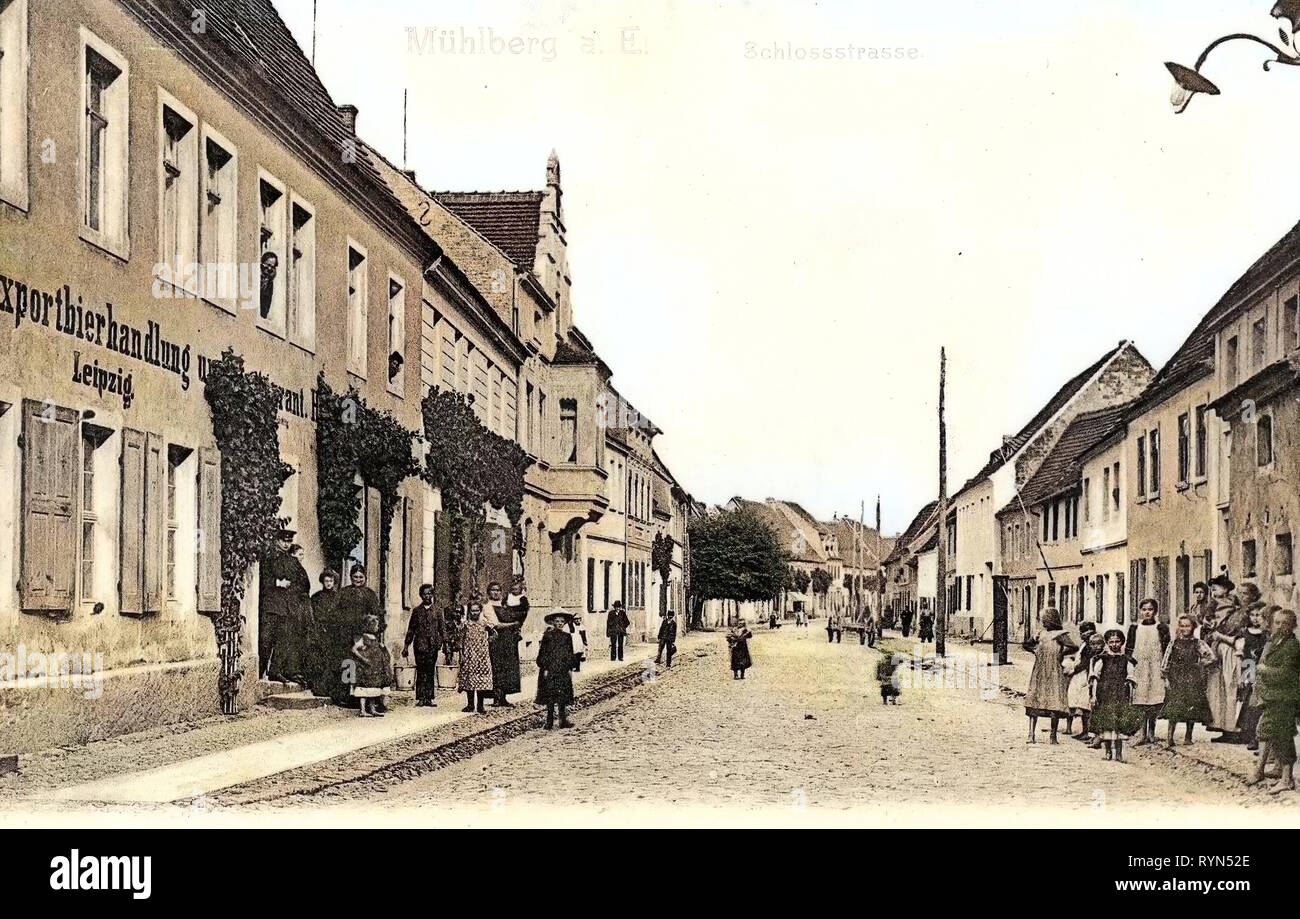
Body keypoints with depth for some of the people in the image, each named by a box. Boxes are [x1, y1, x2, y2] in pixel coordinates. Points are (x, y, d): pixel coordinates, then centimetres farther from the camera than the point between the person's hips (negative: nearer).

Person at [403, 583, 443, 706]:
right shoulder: (417, 611, 8)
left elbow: (441, 629, 8)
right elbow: (411, 630, 9)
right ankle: (420, 698, -1)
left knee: (431, 673, 1)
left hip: (433, 645, 1)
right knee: (421, 673, -3)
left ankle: (429, 698, 6)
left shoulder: (436, 611, 8)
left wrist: (444, 644, 0)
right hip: (420, 645, -1)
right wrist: (406, 646, 6)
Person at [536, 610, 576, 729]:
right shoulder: (548, 636, -2)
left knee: (563, 696, 4)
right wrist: (544, 668, -9)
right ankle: (550, 721, 2)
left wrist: (570, 668, 8)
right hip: (550, 670, -4)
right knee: (550, 695, -2)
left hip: (563, 670, 4)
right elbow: (543, 653, -4)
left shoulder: (567, 637, 9)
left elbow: (570, 654, 13)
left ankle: (563, 720, 9)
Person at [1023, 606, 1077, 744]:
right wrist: (1035, 650, 9)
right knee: (1033, 702, 1)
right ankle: (1032, 734, 3)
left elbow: (1074, 647, -17)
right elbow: (1027, 645, 25)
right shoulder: (1042, 633, 11)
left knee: (1054, 704, -3)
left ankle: (1053, 736, 0)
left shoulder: (1060, 635, -2)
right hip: (1038, 674, 4)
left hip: (1053, 674, -4)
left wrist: (1061, 653, -7)